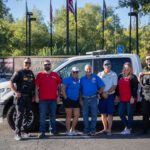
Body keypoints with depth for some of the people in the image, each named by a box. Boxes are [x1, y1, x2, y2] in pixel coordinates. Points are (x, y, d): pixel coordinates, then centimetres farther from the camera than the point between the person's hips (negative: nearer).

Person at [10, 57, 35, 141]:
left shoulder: (31, 74, 14)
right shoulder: (19, 73, -4)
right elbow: (11, 82, -7)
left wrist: (33, 95, 12)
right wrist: (16, 92, -15)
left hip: (29, 97, 6)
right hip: (21, 97, -6)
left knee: (27, 115, 11)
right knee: (20, 115, -7)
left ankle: (26, 131, 22)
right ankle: (18, 134, -5)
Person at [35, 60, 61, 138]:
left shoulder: (55, 75, 9)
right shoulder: (40, 75, 5)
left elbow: (59, 85, 12)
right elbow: (36, 86, 3)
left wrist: (58, 96, 6)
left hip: (53, 99, 2)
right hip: (43, 99, -2)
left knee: (53, 116, 11)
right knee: (42, 116, -3)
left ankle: (52, 130, 21)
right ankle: (42, 132, -1)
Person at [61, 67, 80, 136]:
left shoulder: (78, 80, 12)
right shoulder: (67, 80, -8)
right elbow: (63, 89, -11)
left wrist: (80, 98, 12)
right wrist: (65, 98, -14)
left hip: (76, 100, 6)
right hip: (69, 100, -6)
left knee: (77, 115, 5)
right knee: (69, 116, 1)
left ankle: (72, 129, 19)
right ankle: (68, 131, 10)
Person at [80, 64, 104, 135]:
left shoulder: (95, 77, 2)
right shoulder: (82, 79, 6)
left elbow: (102, 86, 4)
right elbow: (80, 90, 6)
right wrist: (81, 100, 1)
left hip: (93, 99, -1)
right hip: (85, 99, 2)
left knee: (94, 115, 1)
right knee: (85, 115, 6)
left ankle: (92, 129, 10)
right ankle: (86, 129, 16)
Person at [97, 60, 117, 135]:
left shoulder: (113, 74, 2)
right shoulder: (100, 74, 9)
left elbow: (114, 86, -4)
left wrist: (107, 93, -14)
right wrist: (102, 93, -10)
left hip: (110, 95, -3)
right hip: (102, 96, 3)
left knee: (110, 113, -4)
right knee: (103, 113, 8)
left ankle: (109, 129, 1)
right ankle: (105, 128, 19)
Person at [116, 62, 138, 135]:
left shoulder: (133, 77, -5)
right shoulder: (120, 76, 13)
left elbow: (135, 88, -10)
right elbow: (118, 86, 18)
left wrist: (133, 97, -16)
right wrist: (117, 95, 14)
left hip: (130, 99, -6)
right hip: (122, 99, 6)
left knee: (130, 114, 1)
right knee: (121, 113, 5)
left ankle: (128, 129, 12)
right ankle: (127, 126, 24)